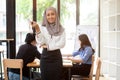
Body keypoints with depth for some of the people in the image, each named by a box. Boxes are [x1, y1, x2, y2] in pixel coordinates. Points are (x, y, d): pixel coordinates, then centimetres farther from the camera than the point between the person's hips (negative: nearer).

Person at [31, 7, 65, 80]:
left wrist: (48, 46, -11)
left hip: (57, 57, 1)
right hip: (46, 57, -1)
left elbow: (62, 43, -6)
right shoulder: (42, 28, 0)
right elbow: (41, 42, -13)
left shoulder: (61, 29, 4)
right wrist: (37, 29, -24)